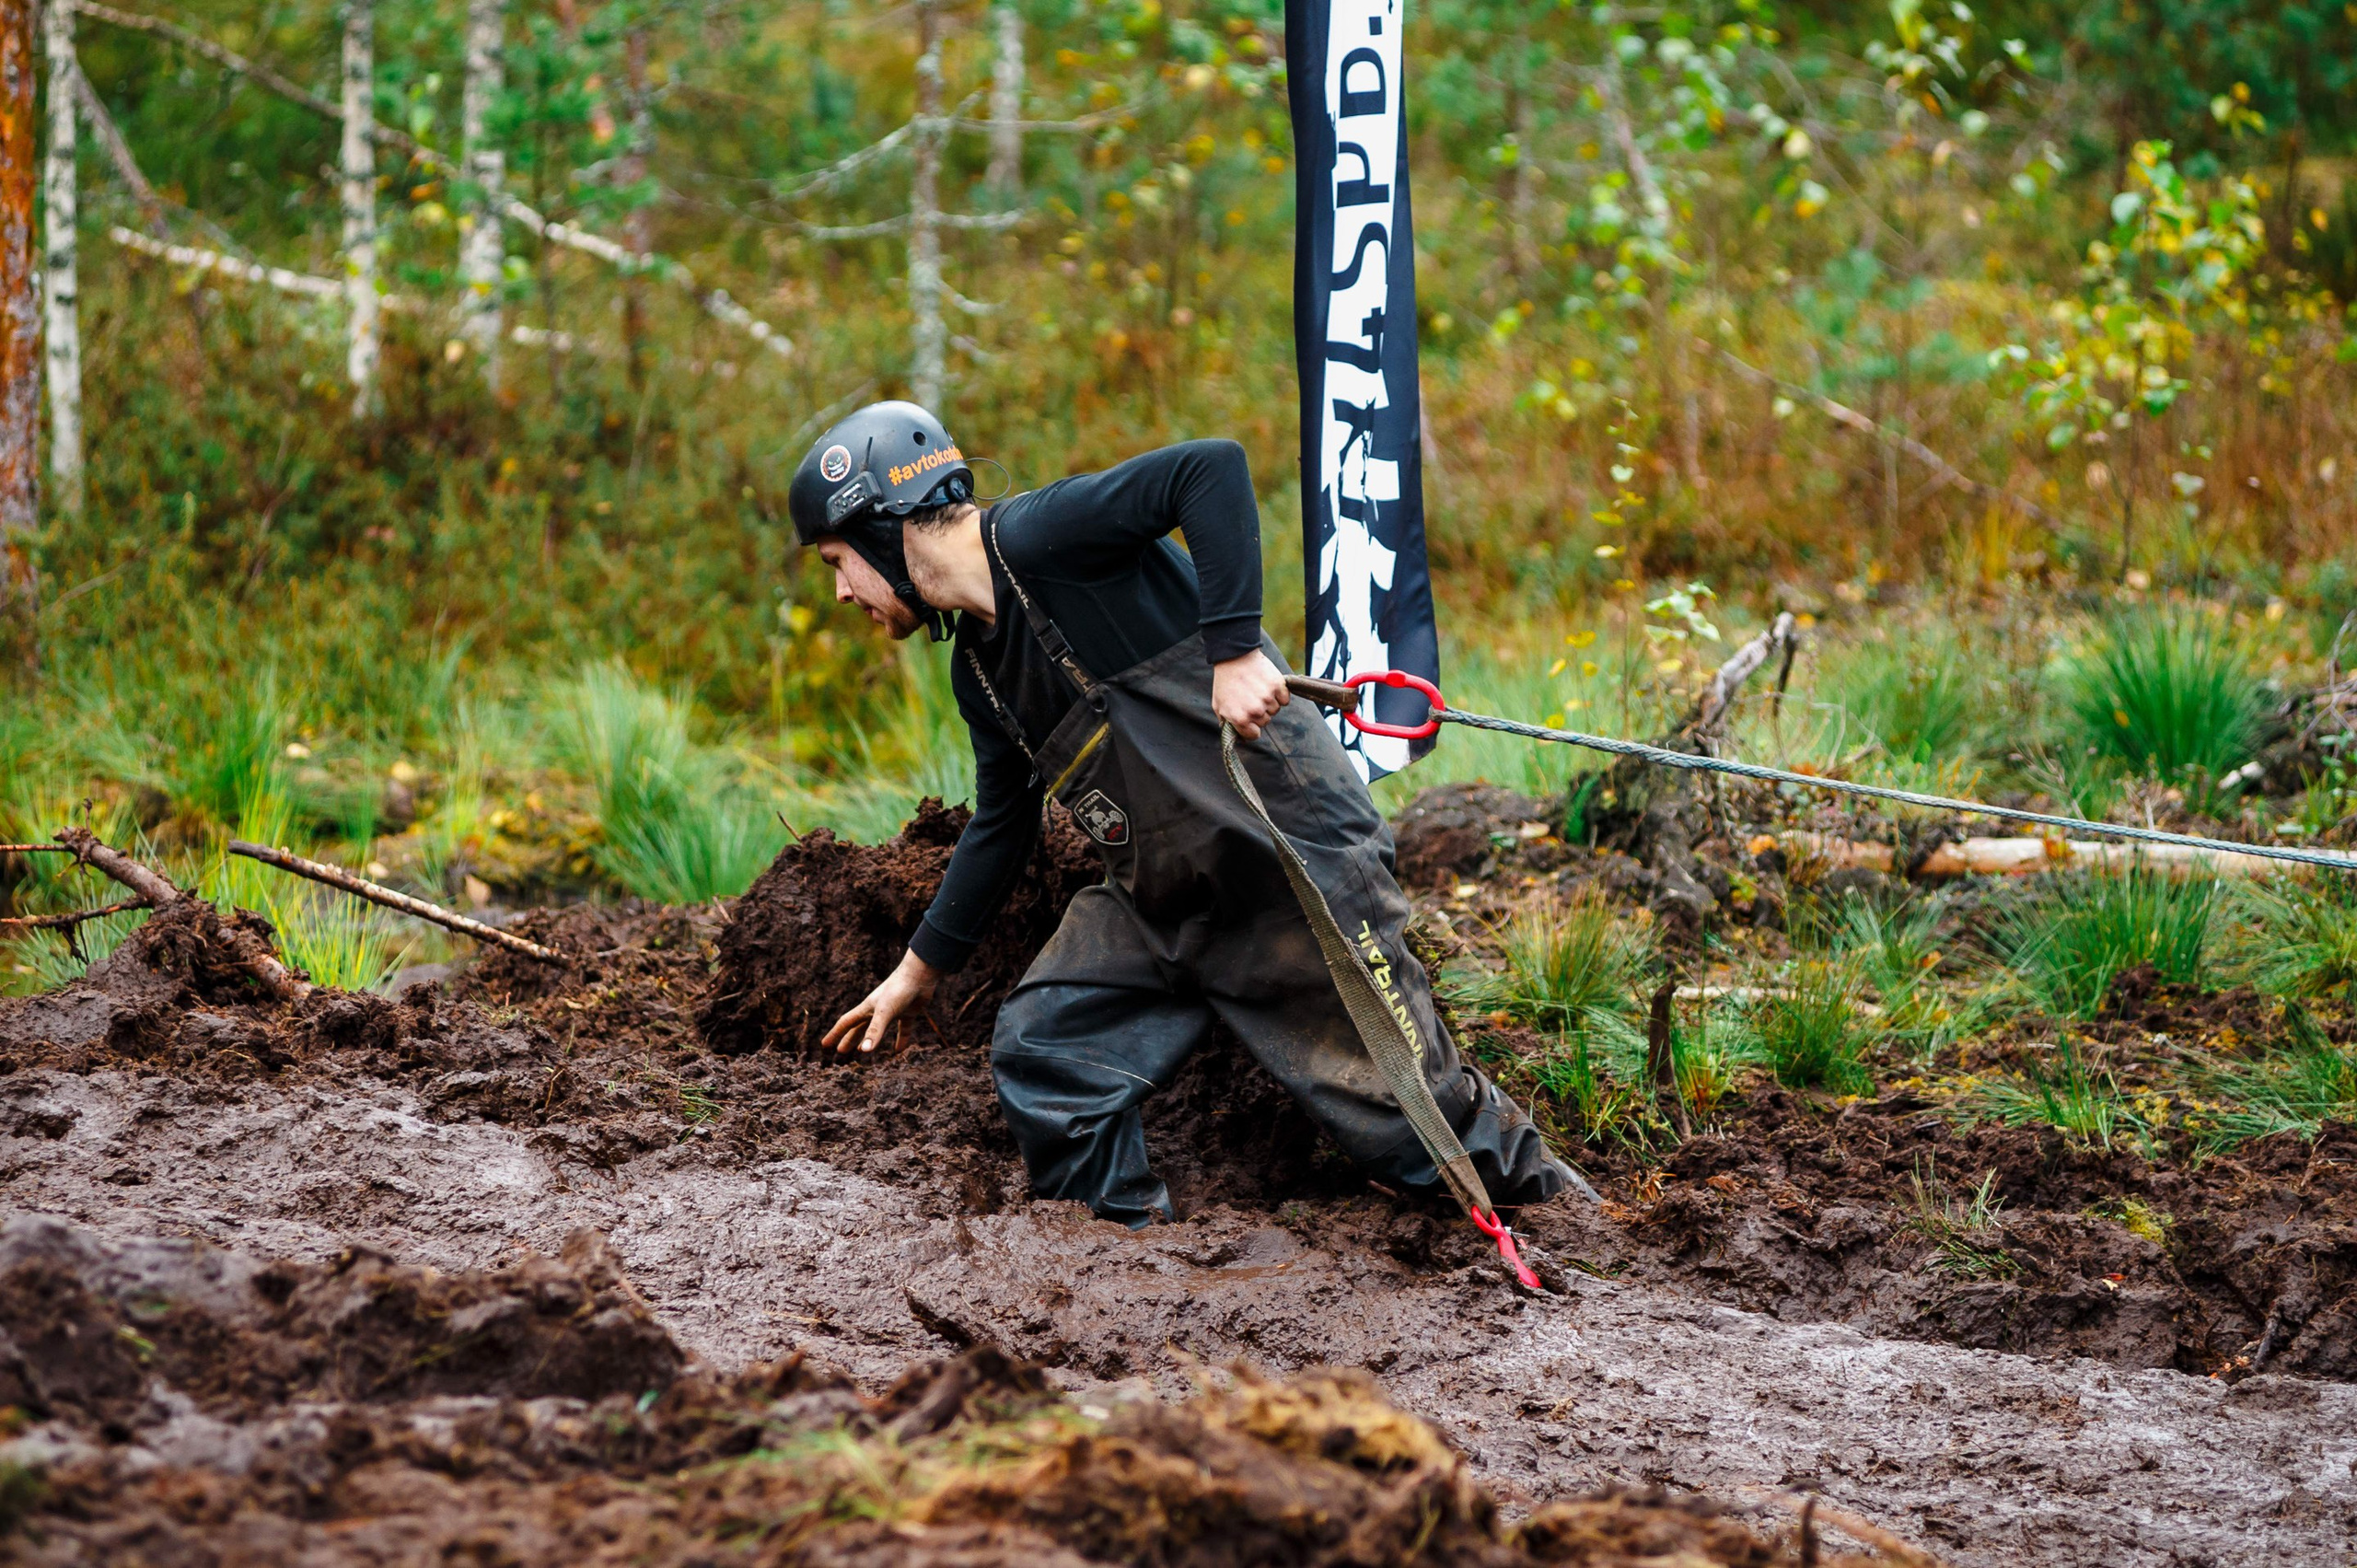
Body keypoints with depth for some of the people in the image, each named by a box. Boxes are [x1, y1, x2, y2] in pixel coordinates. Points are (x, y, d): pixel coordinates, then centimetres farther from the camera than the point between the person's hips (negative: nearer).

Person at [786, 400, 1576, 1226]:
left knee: (1405, 1106, -5)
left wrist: (1234, 649, -30)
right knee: (1039, 1053, 2)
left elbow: (1213, 469, -27)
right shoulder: (976, 669, 12)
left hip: (1288, 850, -9)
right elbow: (1001, 824, 24)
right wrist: (918, 970, 29)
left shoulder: (1037, 538, -15)